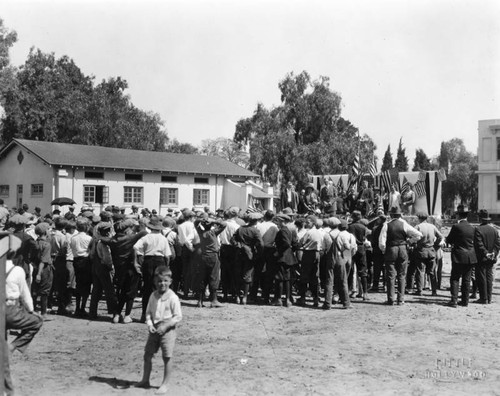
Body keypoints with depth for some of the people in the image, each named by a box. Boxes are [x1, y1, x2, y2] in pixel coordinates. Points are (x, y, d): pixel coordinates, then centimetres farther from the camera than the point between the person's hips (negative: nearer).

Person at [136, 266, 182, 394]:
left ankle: (165, 384, 13)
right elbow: (148, 312, 9)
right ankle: (145, 380, 28)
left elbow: (178, 316, -12)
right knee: (147, 355, 12)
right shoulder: (153, 296, 3)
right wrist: (149, 324, -9)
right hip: (154, 329, 6)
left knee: (167, 358, 1)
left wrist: (165, 326, -19)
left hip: (167, 330, -6)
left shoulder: (173, 297, -13)